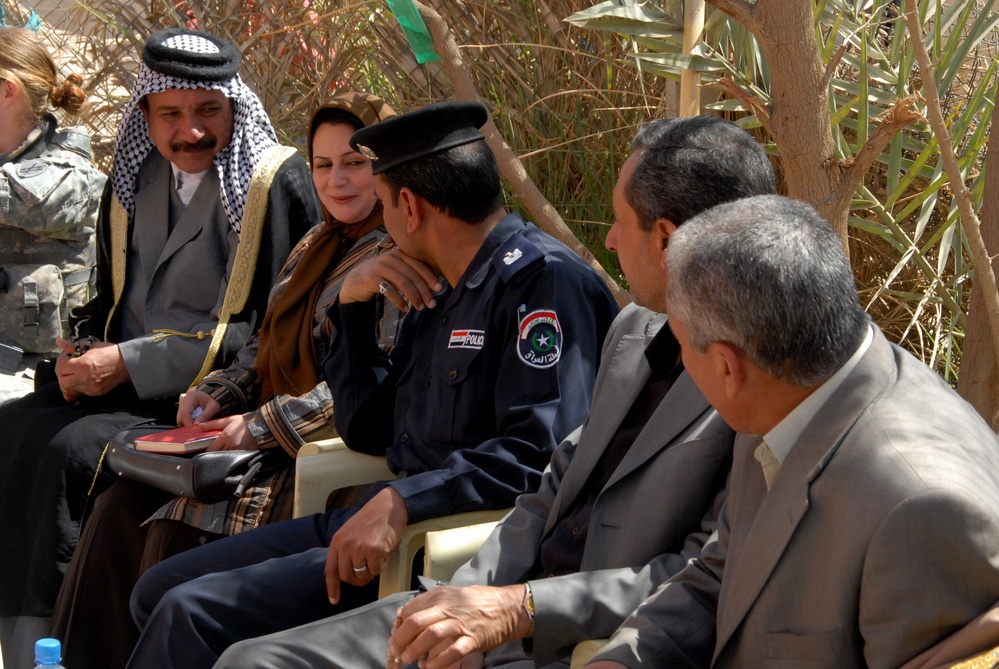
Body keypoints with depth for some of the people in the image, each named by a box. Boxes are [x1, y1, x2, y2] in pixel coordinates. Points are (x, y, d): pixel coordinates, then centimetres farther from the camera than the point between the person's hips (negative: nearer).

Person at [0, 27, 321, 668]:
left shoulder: (279, 182, -9)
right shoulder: (134, 182, 13)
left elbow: (271, 330, -14)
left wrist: (131, 363, -16)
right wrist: (84, 349, 0)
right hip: (120, 384, 7)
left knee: (68, 450, -27)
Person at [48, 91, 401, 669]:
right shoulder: (318, 246, 18)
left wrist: (262, 427, -21)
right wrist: (222, 393, 3)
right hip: (270, 442, 8)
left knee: (180, 528, -23)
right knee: (122, 509, -6)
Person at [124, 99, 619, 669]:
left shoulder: (544, 279, -13)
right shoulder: (439, 290, 16)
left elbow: (542, 453, -24)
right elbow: (367, 431, 19)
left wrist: (402, 502, -29)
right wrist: (353, 303, 8)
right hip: (376, 520, 9)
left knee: (192, 616, -16)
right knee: (160, 591, 8)